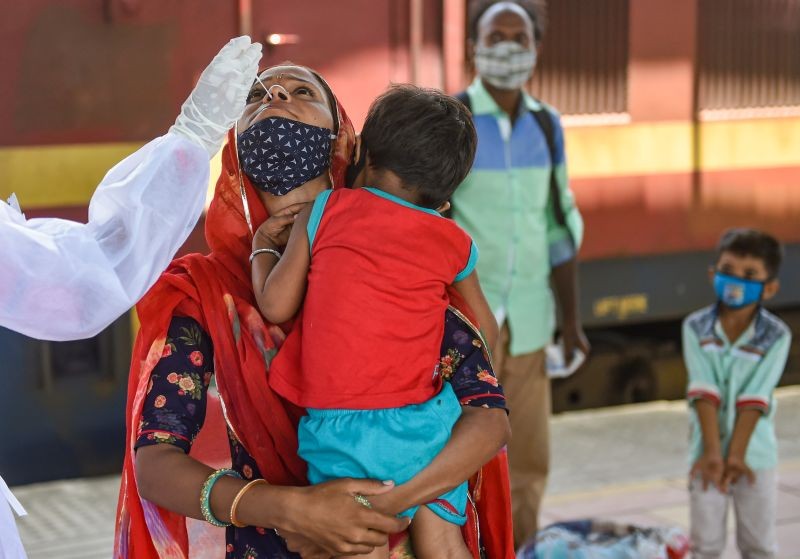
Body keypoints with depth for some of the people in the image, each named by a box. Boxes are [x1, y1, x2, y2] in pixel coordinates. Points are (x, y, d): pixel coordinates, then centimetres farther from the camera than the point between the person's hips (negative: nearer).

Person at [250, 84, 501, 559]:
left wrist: (263, 248, 19)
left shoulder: (327, 209, 2)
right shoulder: (454, 243, 8)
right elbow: (487, 335, 18)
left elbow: (276, 305, 1)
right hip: (423, 424, 2)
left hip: (340, 432, -2)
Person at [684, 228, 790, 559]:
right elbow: (704, 392, -13)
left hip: (755, 456, 0)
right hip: (707, 453, 1)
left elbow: (754, 399, -15)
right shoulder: (696, 328, -7)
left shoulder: (776, 336, -10)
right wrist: (712, 451, -19)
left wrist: (736, 454, -19)